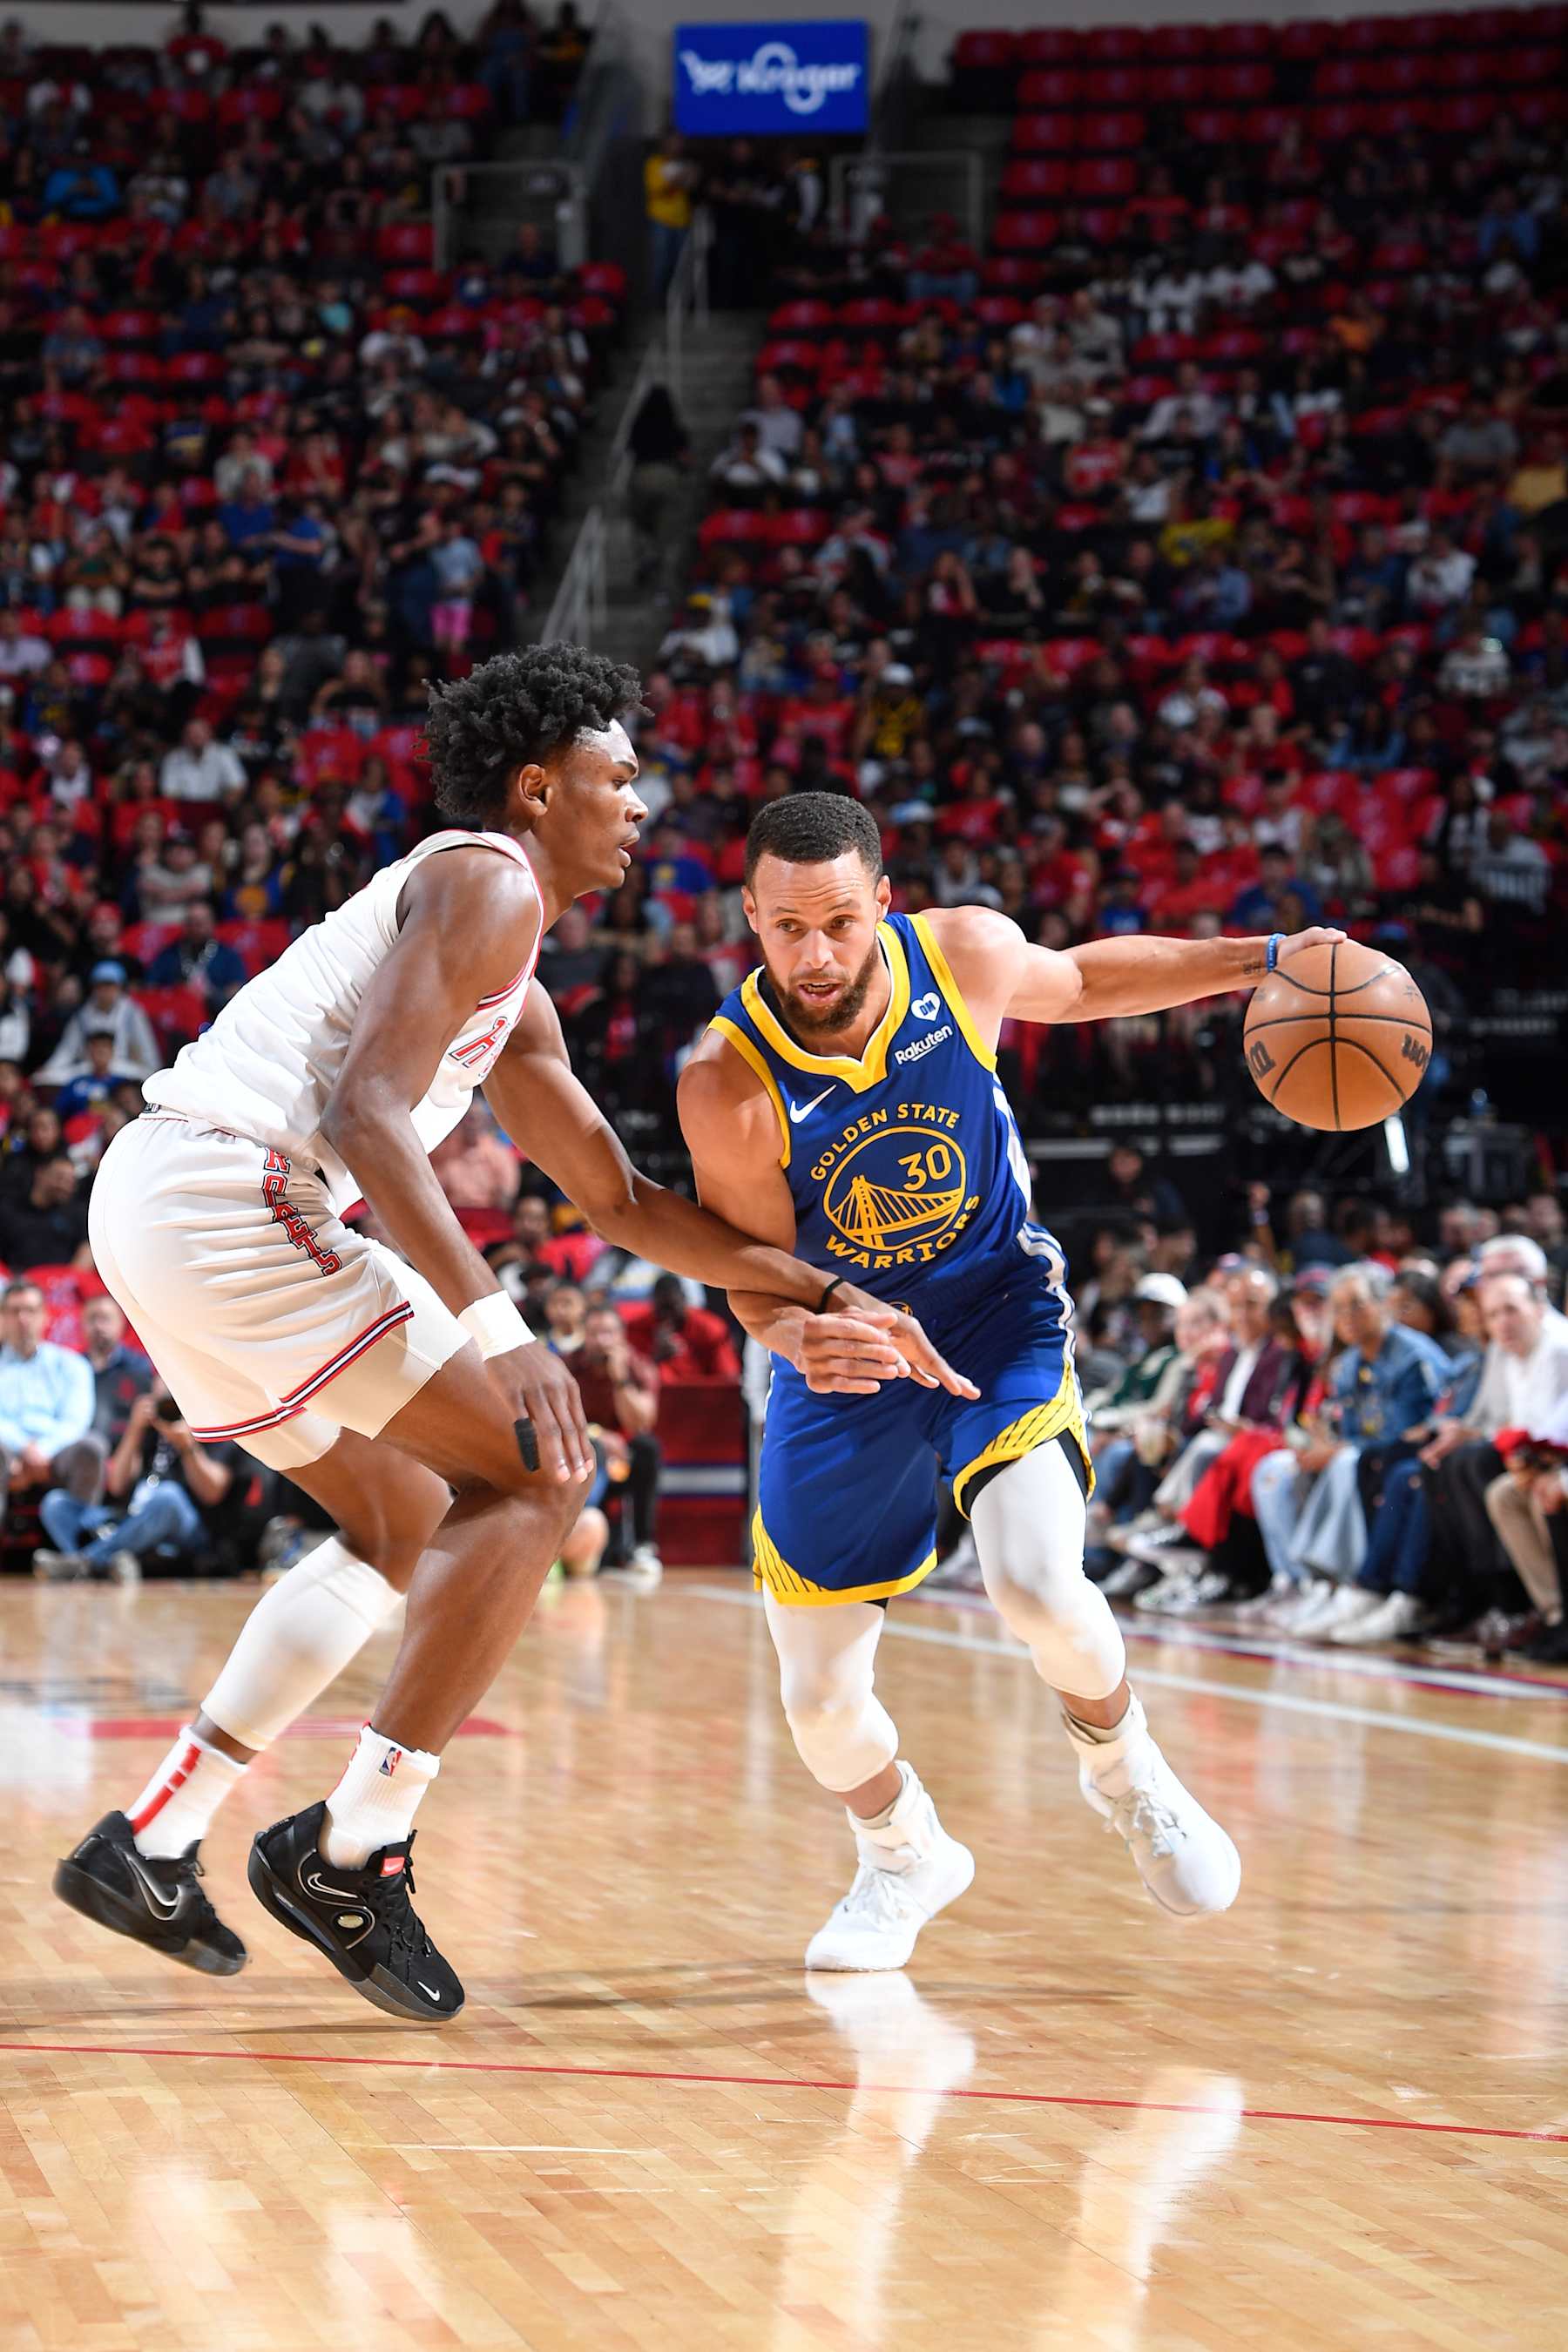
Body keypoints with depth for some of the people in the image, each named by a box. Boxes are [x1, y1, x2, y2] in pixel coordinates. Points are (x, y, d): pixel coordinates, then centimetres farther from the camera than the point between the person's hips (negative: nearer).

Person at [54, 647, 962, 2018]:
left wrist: (827, 1299, 28)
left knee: (410, 1523, 22)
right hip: (232, 1190, -10)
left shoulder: (517, 1001, 26)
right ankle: (353, 1851, -7)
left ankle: (150, 1846, 20)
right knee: (533, 1473, -6)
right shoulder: (485, 880, -5)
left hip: (162, 1200, 10)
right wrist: (496, 1330, -25)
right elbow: (366, 1112, -18)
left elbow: (624, 1202, 32)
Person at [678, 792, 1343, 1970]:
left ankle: (1126, 1772, 8)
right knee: (821, 1703, 1)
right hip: (845, 1356, 0)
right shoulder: (726, 1082, -25)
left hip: (1001, 1313, 0)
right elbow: (754, 1272, -14)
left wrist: (1265, 961, 3)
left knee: (1039, 1586, -26)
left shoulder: (967, 953, -18)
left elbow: (1079, 981, 7)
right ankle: (906, 1857, 36)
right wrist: (797, 1338, -37)